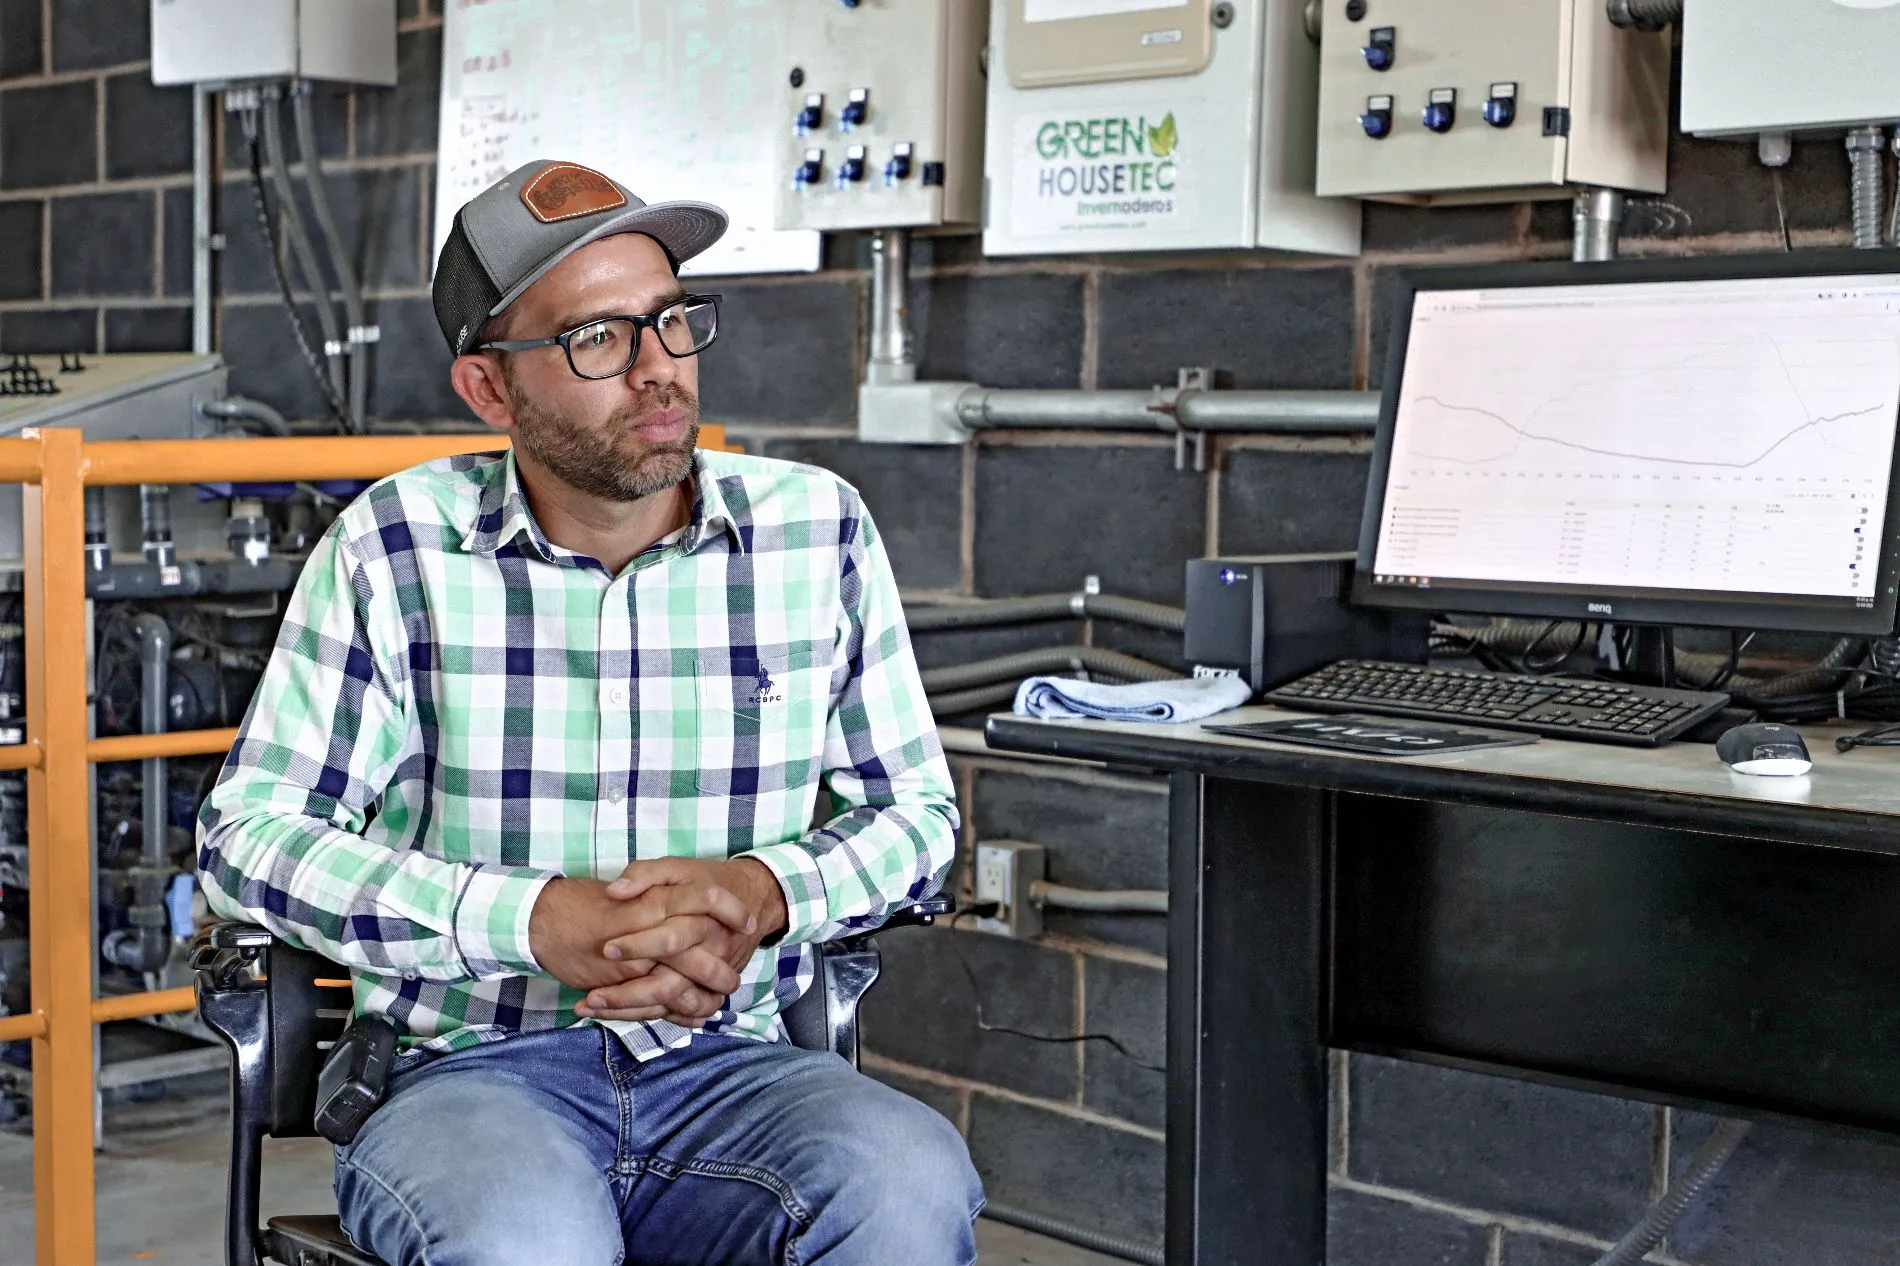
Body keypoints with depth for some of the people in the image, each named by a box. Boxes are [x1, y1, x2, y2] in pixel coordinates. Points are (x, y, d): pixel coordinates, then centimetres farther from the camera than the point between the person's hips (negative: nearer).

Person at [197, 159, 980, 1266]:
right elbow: (251, 832, -2)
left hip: (735, 1066, 2)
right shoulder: (398, 550, -1)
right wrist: (531, 920, -16)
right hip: (472, 1072, -2)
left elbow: (917, 811, 12)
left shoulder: (817, 530, 5)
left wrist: (766, 891, -10)